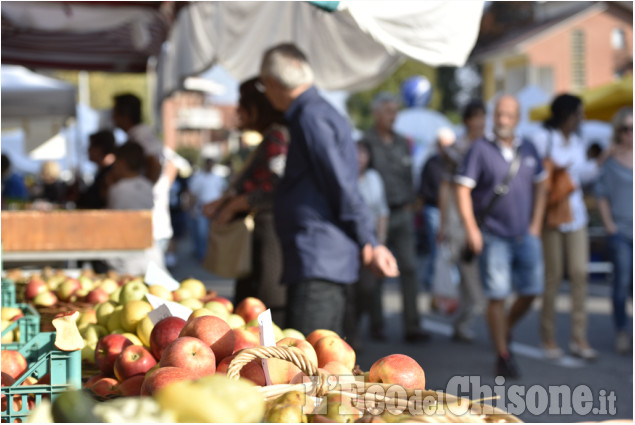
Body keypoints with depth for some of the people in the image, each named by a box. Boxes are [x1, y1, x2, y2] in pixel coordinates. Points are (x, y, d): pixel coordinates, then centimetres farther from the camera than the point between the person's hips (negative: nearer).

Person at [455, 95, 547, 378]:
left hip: (525, 235, 4)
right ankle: (503, 355, 7)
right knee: (497, 296, -4)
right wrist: (471, 229, -14)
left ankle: (507, 326, 29)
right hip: (493, 236, -4)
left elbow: (540, 185, 19)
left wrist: (536, 224, 9)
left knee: (532, 289, 2)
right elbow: (462, 189, -7)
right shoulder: (480, 149, -5)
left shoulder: (528, 150, 10)